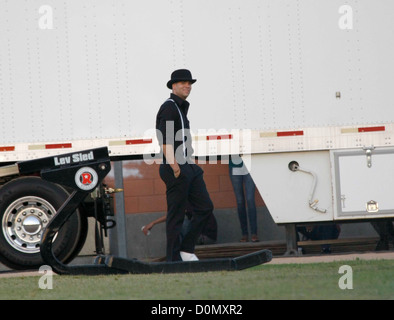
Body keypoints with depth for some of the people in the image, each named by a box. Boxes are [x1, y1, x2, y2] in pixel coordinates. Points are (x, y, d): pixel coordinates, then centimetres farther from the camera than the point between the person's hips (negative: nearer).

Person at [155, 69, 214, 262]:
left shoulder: (182, 108, 19)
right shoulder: (169, 107, -11)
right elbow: (165, 140, -20)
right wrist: (175, 168, -23)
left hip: (189, 168, 10)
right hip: (175, 168, -10)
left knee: (205, 208, 7)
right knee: (176, 215, -5)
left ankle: (186, 250, 12)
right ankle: (174, 259, 0)